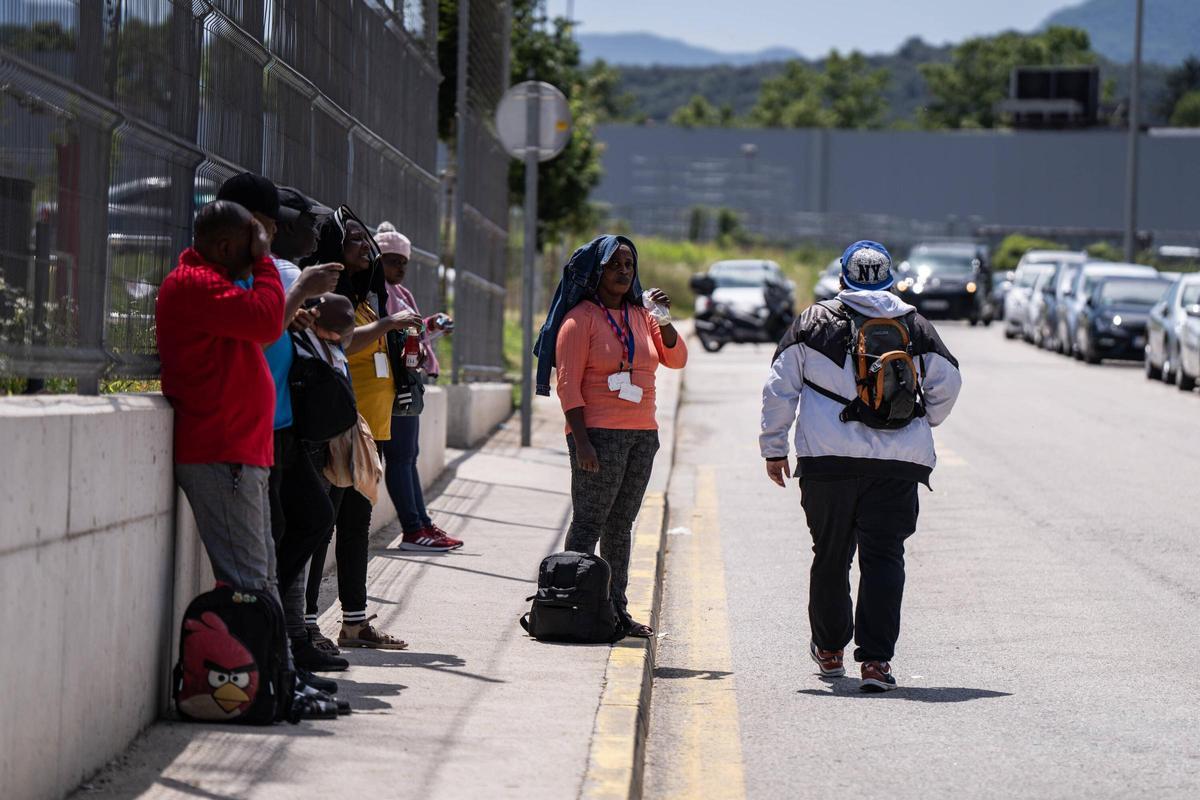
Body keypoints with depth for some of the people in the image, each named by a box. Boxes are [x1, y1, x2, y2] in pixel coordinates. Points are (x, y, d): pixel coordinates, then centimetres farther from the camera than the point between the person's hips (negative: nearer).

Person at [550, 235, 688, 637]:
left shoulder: (641, 316, 14)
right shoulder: (581, 318, -5)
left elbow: (677, 359, 8)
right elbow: (568, 384, -10)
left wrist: (664, 320, -8)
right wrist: (581, 441, -17)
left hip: (642, 434, 6)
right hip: (599, 433, -6)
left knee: (621, 525, 9)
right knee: (589, 523, -8)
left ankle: (616, 609, 12)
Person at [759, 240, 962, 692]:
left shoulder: (813, 323, 5)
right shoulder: (915, 327, 7)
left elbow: (779, 388, 4)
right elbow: (948, 383, 11)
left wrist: (773, 447, 12)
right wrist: (923, 425, 29)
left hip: (828, 460, 0)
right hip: (900, 463, 0)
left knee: (831, 554, 14)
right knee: (883, 557, -1)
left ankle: (829, 648, 29)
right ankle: (875, 659, -11)